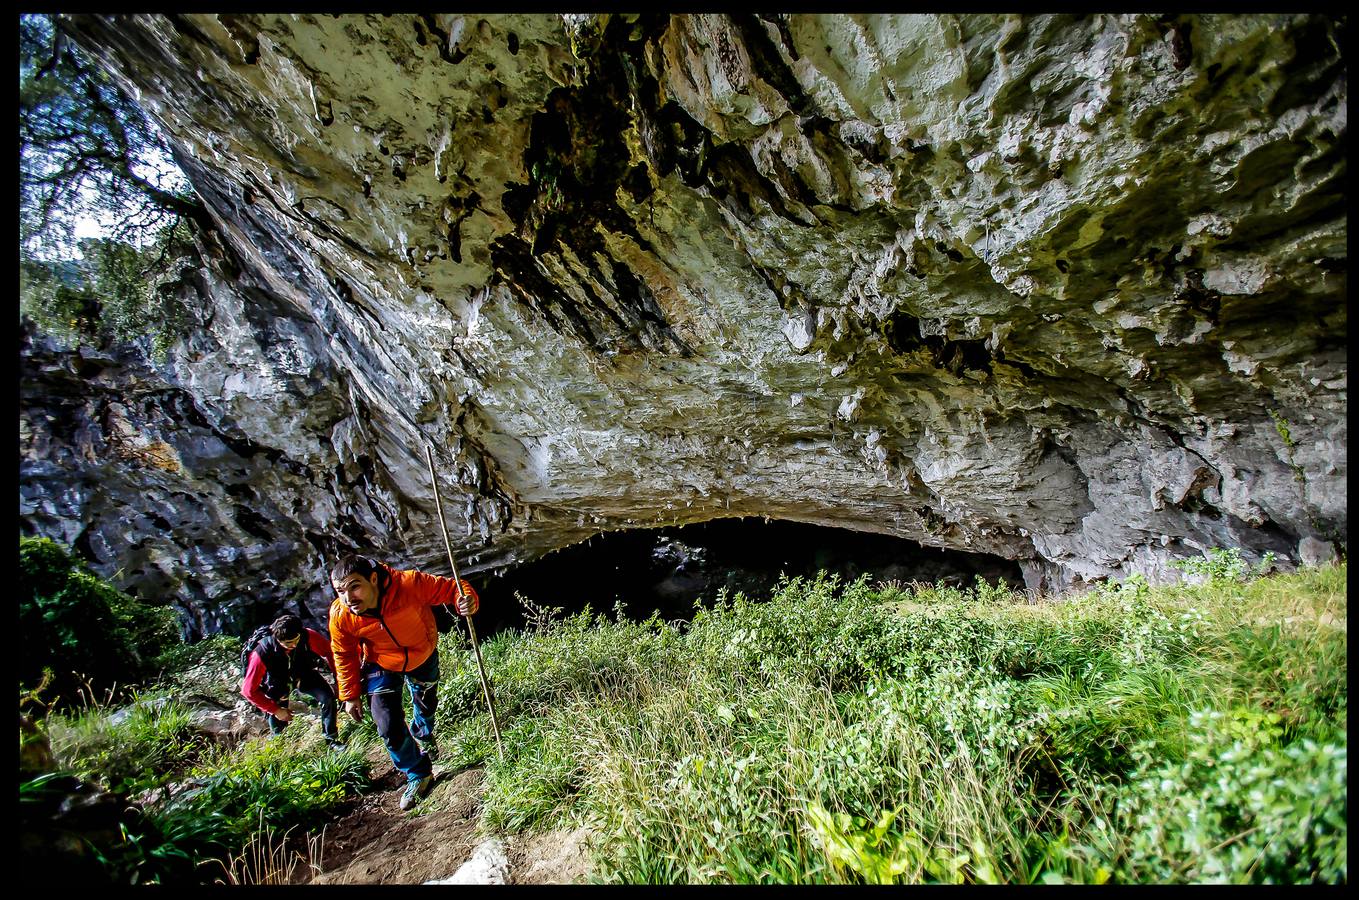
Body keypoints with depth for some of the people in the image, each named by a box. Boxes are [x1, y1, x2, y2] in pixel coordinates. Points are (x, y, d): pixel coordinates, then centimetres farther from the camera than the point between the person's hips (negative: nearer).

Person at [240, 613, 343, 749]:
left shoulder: (307, 636, -34)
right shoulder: (262, 654, -36)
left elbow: (329, 652, -15)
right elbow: (249, 690, -24)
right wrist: (275, 710, -21)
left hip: (304, 673, 1)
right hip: (278, 683, -1)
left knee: (328, 697, -21)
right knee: (278, 724, 5)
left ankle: (331, 739, -4)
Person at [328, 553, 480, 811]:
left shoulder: (410, 583, -41)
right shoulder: (340, 616, -30)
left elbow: (451, 587, -30)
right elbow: (344, 656, -11)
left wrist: (466, 600, -53)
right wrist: (350, 696, -3)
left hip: (423, 657, 0)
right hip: (381, 668, 0)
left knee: (426, 705, 26)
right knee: (389, 728, -9)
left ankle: (423, 734, 63)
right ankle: (418, 775, 19)